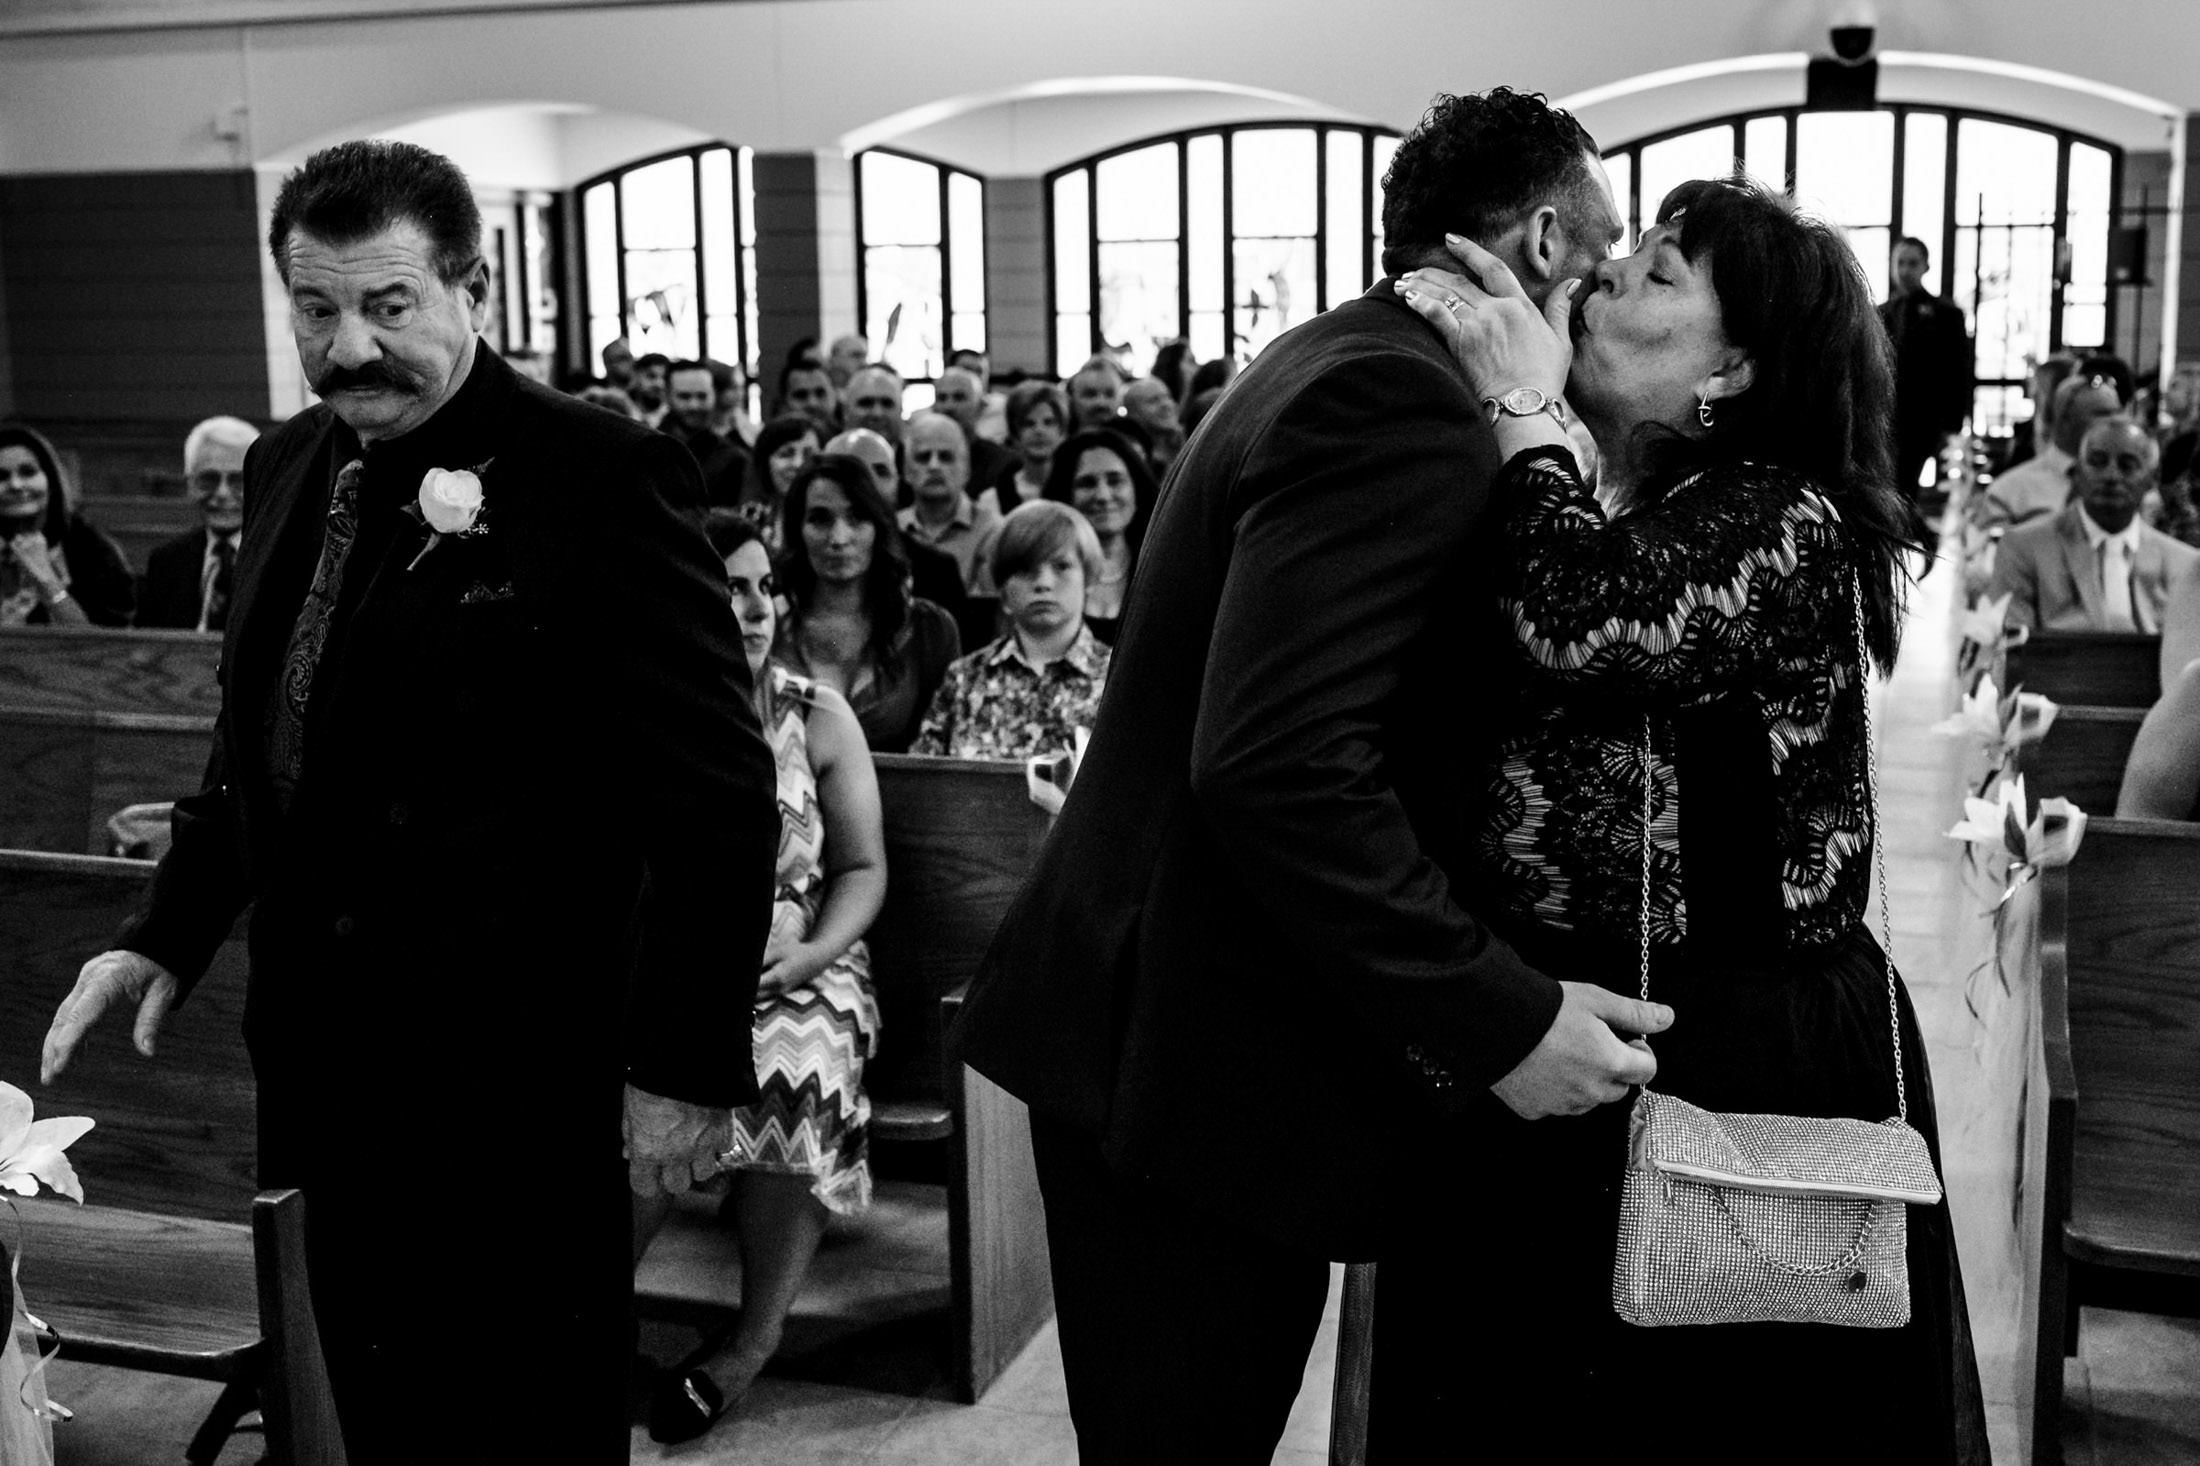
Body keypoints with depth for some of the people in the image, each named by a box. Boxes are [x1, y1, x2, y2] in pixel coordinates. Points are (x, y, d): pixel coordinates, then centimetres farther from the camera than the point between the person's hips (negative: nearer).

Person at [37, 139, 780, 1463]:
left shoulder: (600, 478, -14)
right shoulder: (288, 470, 9)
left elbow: (714, 791, -15)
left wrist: (688, 1066, -15)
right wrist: (169, 937, 8)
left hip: (515, 1076, -7)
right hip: (330, 1064, 7)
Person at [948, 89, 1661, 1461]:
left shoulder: (1340, 362, 13)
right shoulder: (1400, 404, -19)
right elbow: (1279, 766, -29)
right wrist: (1499, 1021, -24)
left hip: (1146, 1027, 10)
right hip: (1212, 1072, -10)